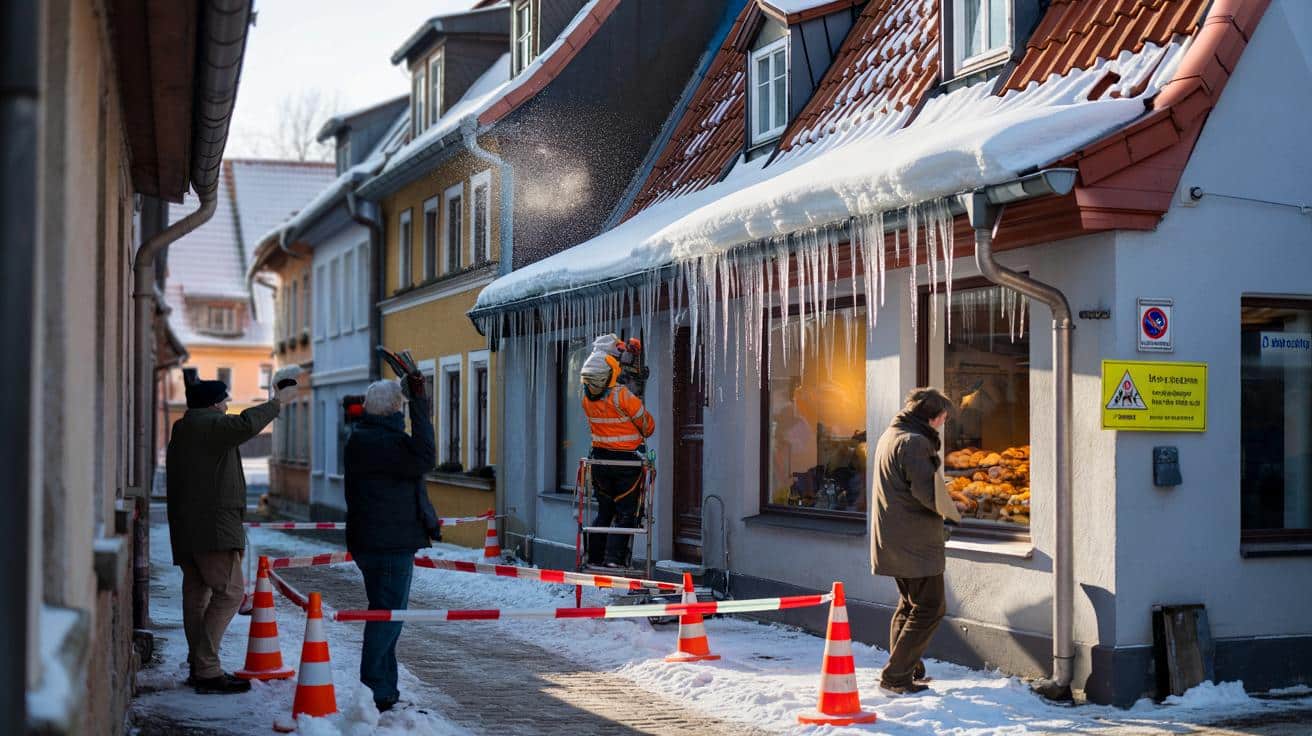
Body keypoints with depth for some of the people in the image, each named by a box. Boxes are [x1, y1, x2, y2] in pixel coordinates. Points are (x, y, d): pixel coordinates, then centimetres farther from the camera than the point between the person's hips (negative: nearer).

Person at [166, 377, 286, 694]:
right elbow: (246, 425, -27)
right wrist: (275, 403, -14)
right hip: (213, 527, -10)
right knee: (230, 592, -10)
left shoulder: (181, 432, 23)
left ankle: (199, 667, 15)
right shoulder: (211, 425, -9)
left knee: (197, 594, 12)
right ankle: (207, 670, -15)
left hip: (185, 529, 10)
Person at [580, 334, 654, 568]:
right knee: (626, 513, 0)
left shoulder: (587, 398, -5)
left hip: (600, 458, 5)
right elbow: (647, 425, -9)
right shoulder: (623, 396, -21)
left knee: (604, 511, 16)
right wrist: (644, 435, 16)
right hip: (627, 460, -5)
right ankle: (614, 558, -9)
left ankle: (594, 558, 17)